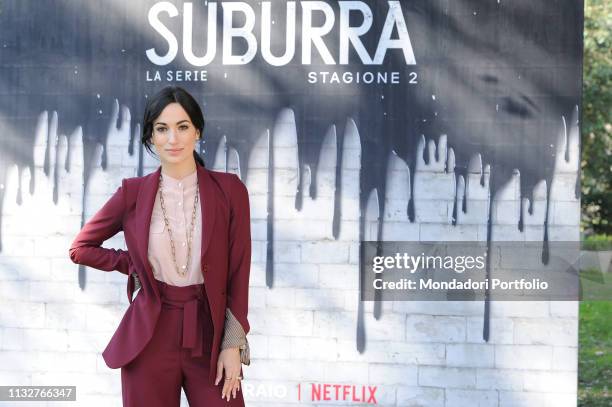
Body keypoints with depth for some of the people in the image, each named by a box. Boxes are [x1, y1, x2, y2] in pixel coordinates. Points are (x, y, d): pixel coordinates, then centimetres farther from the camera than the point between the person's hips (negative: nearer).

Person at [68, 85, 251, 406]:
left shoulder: (228, 189, -1)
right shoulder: (133, 193, 1)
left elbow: (238, 271, -1)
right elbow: (81, 248, 13)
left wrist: (233, 344, -6)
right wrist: (136, 266, 3)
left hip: (209, 335, -1)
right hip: (149, 338, 1)